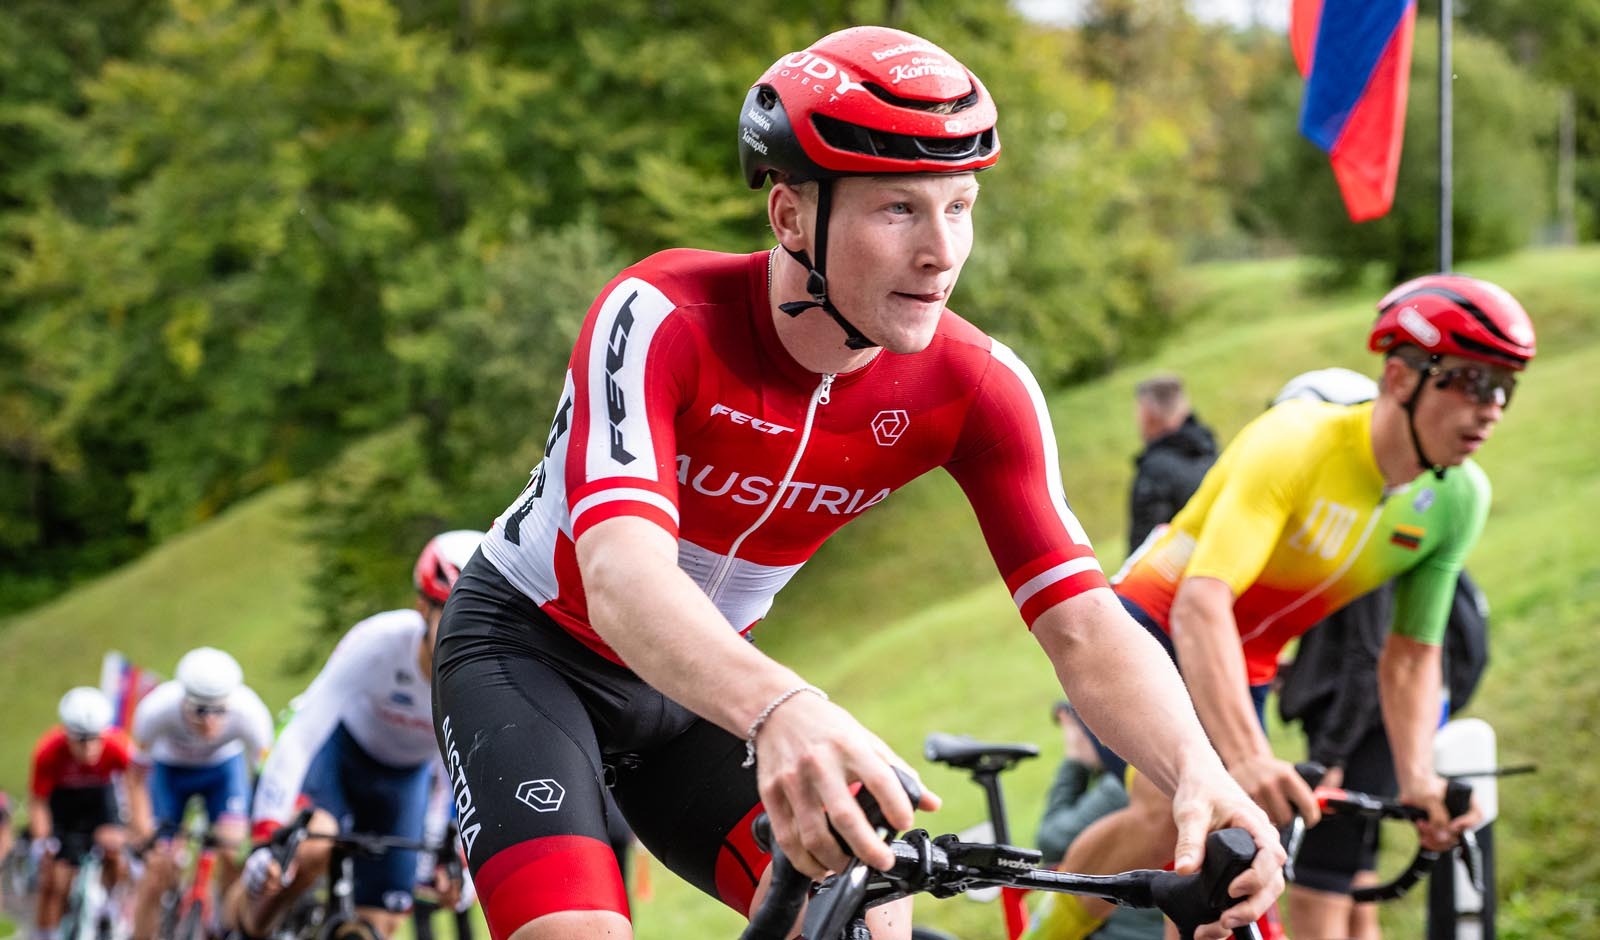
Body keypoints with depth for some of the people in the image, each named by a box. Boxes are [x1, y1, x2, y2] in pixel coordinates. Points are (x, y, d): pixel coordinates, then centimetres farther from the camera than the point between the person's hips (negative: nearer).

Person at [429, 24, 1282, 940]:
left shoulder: (975, 386, -19)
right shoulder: (662, 319, -32)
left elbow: (1086, 628, -23)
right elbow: (622, 581, -47)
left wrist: (1200, 771, -45)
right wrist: (778, 711, -67)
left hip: (702, 679, 5)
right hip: (532, 647, -4)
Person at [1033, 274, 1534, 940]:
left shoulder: (1459, 500, -11)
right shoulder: (1294, 443, -31)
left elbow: (1411, 657, -4)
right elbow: (1202, 605, -42)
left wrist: (1417, 779, -22)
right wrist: (1247, 759, -54)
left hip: (1244, 674, 6)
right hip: (1149, 633, -6)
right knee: (1174, 811, -30)